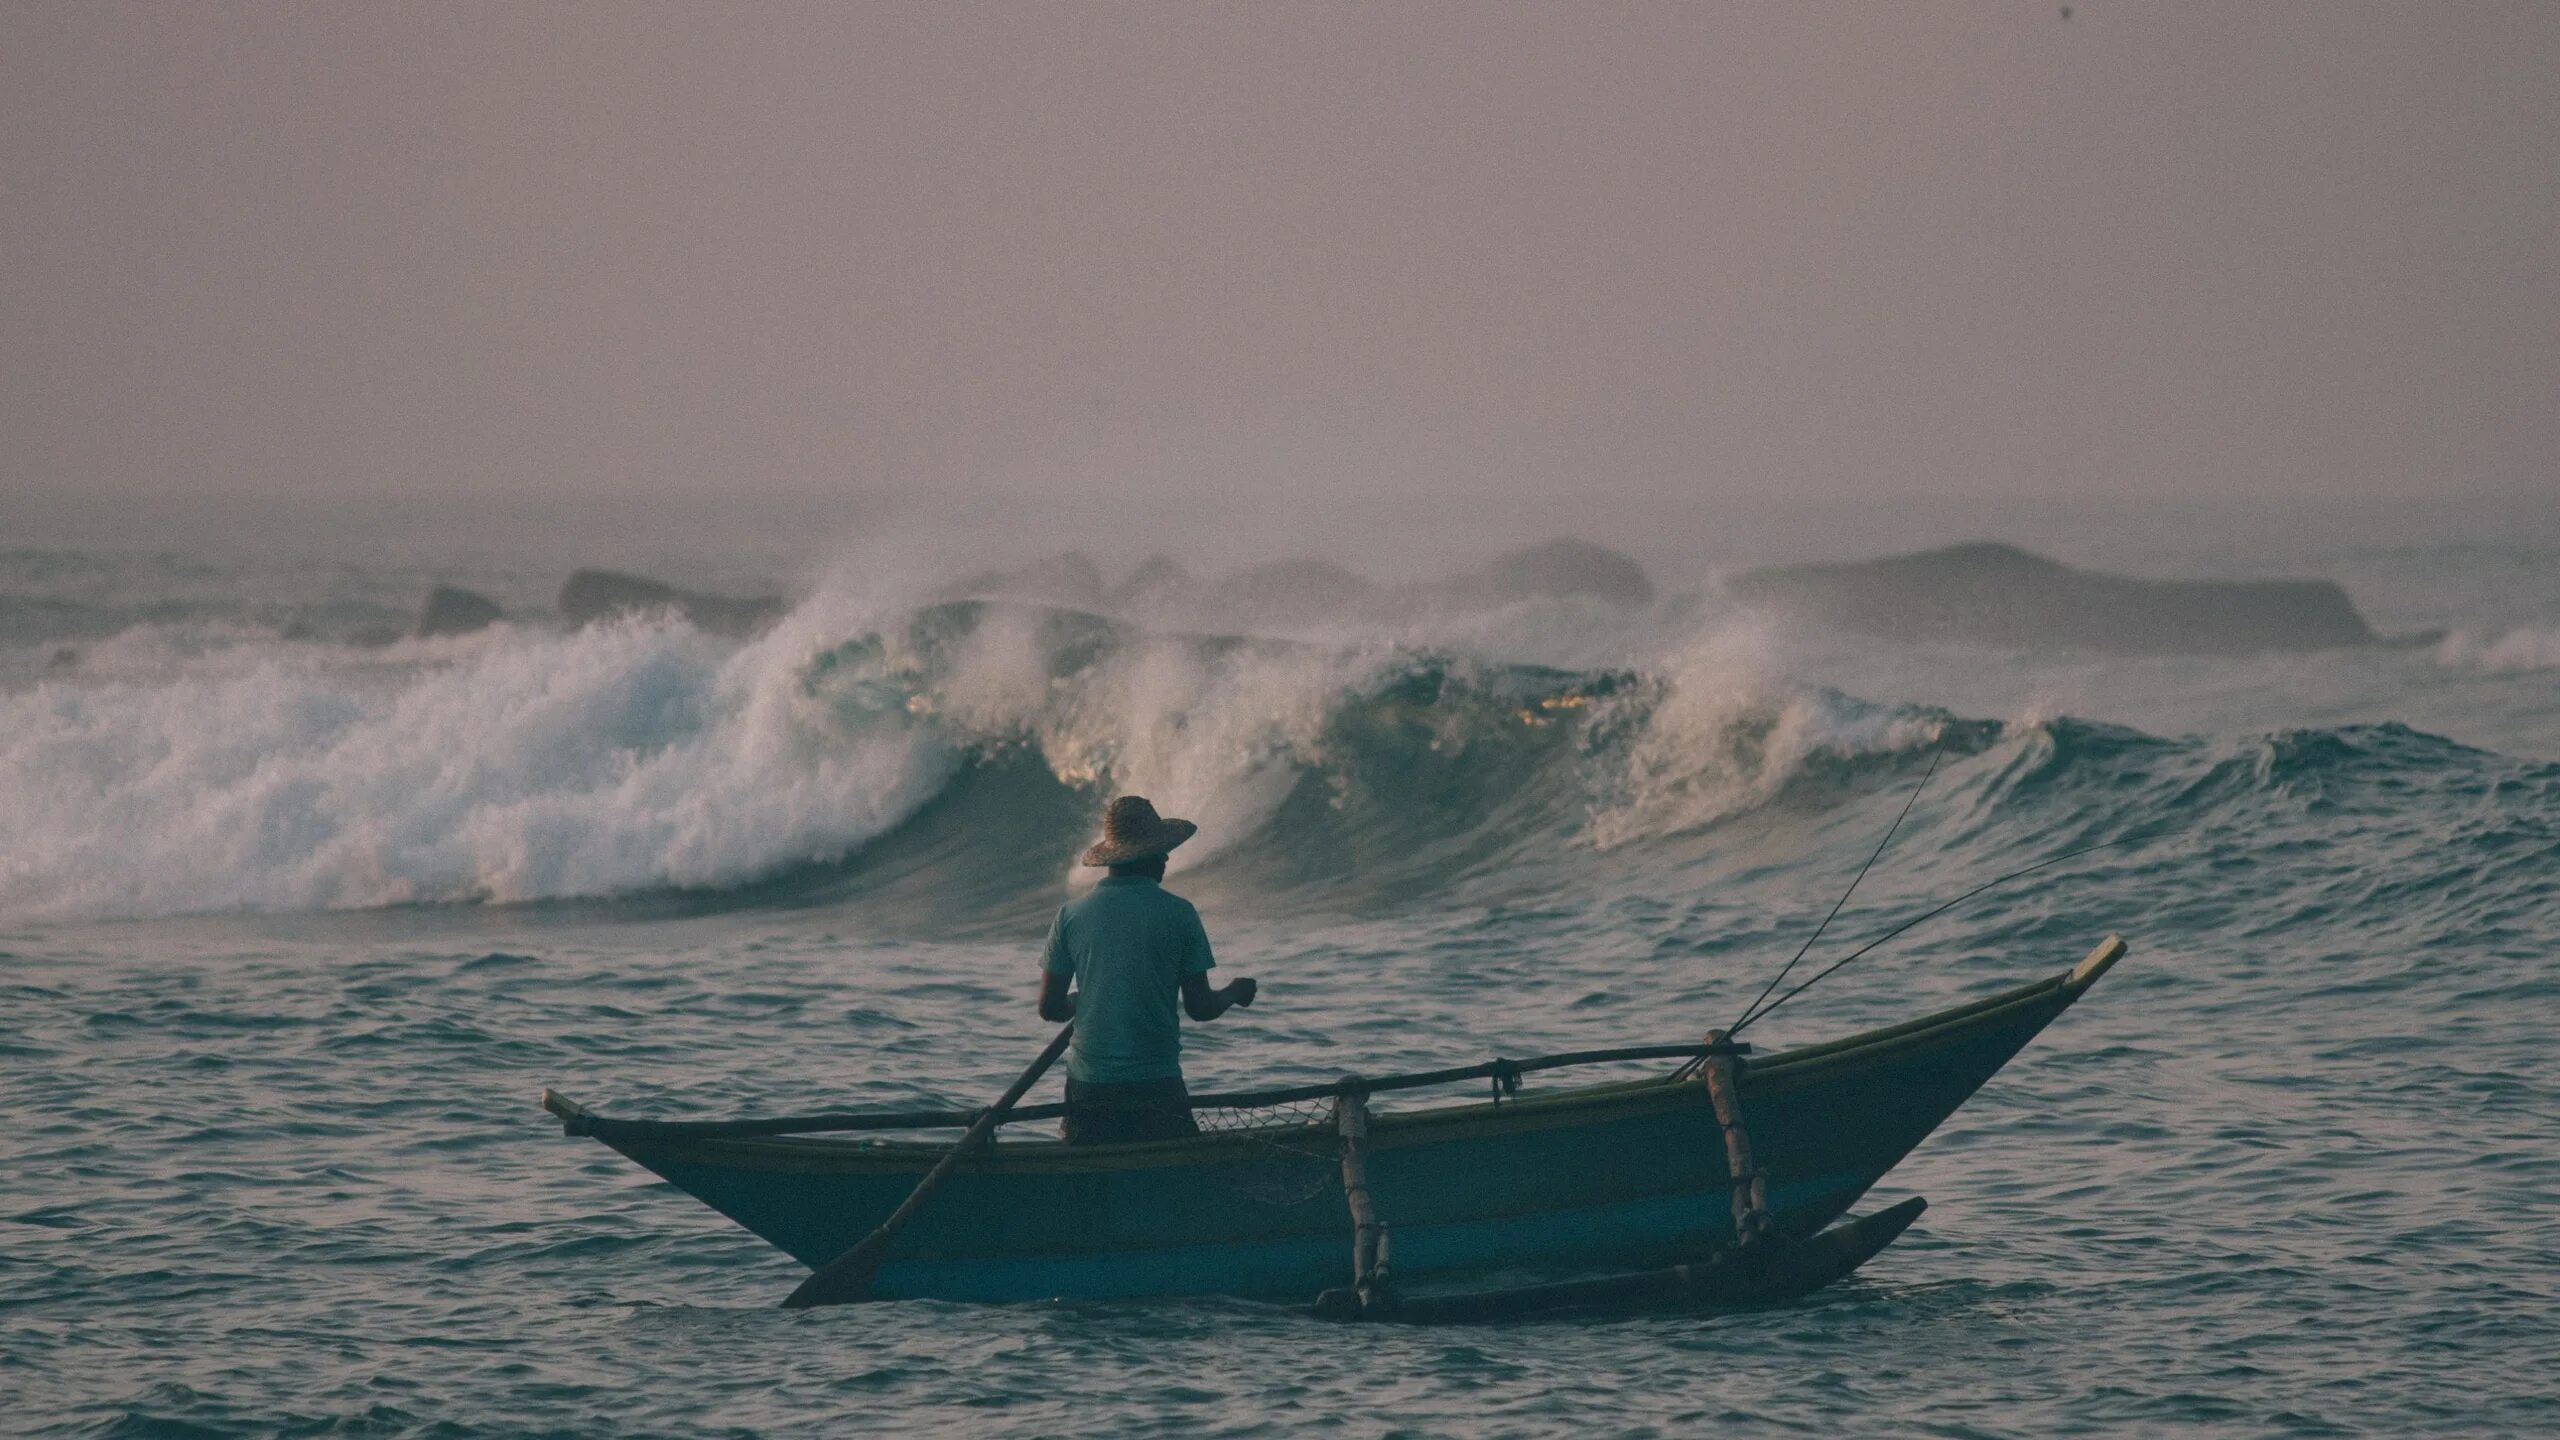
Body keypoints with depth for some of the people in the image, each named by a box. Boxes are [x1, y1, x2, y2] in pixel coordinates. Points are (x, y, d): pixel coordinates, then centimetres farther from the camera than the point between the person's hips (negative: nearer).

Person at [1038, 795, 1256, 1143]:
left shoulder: (1071, 915, 2)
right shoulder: (1178, 914, -3)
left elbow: (1050, 1008, 5)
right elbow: (1200, 1007, 1)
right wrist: (1235, 993, 22)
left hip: (1087, 1088, 2)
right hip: (1156, 1085, -2)